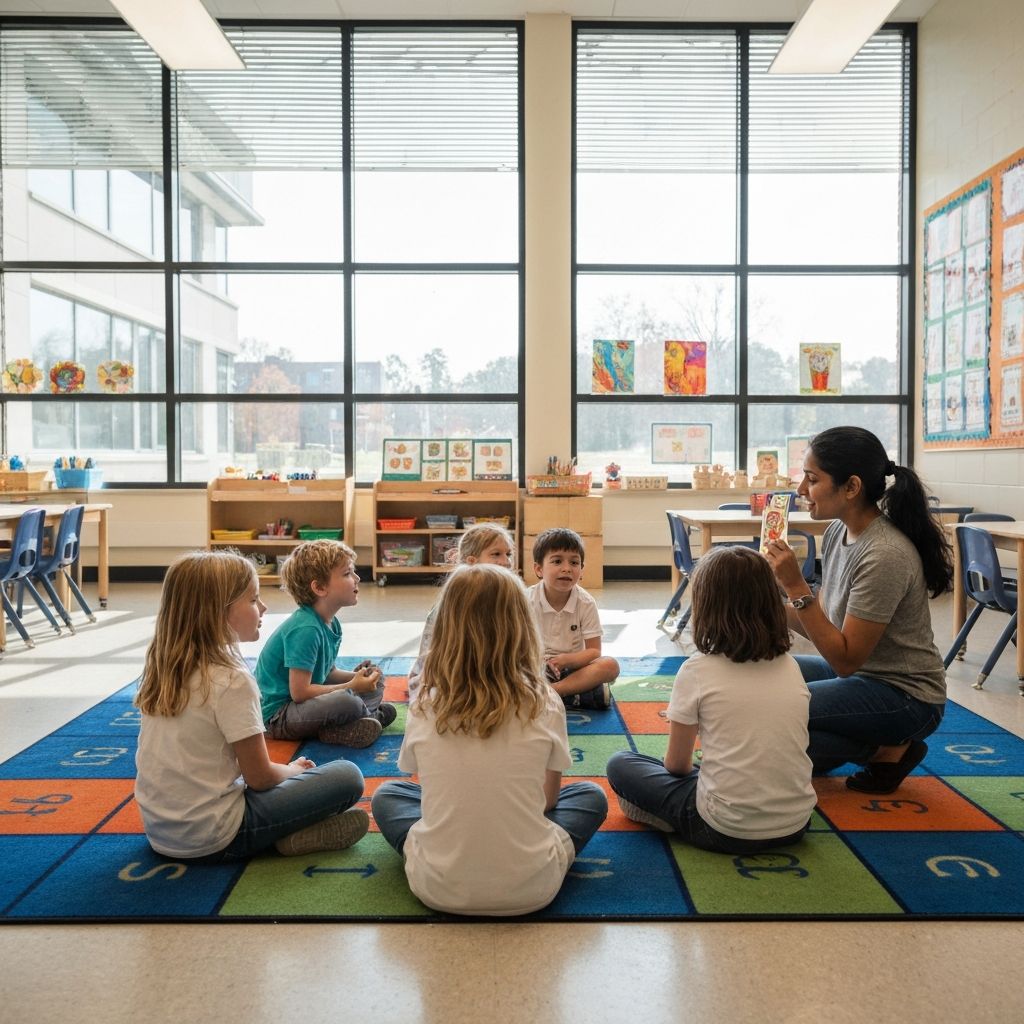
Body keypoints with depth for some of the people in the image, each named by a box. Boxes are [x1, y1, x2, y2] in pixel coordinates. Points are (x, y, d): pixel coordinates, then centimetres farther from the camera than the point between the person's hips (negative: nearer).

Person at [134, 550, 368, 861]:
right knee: (347, 776, -3)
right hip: (212, 839, -7)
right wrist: (295, 769, 7)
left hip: (159, 828, 8)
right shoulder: (232, 681, -21)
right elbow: (260, 777, -15)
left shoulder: (163, 668, 2)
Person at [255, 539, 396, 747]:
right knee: (345, 700, -36)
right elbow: (299, 692, -26)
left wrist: (354, 677, -5)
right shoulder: (305, 629, -25)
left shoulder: (332, 624, 3)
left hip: (307, 703, 10)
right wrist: (351, 686, -18)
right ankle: (373, 715, -2)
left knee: (376, 679, 13)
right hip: (278, 716, -10)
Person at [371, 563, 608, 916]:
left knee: (386, 796, 27)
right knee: (591, 796, 24)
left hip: (439, 888, 1)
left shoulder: (424, 705, -8)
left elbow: (434, 787, 7)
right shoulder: (544, 704, -10)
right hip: (530, 890, 0)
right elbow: (548, 798, 4)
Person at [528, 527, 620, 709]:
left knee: (610, 665, -26)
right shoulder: (527, 600, -11)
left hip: (573, 665, 1)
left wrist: (565, 659, -25)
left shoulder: (586, 603, -8)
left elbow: (594, 651, -7)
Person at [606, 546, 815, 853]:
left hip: (726, 831, -5)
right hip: (795, 826, 5)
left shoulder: (697, 671, -12)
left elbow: (676, 763, -2)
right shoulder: (790, 667, 1)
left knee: (620, 765, 12)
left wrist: (689, 770, 21)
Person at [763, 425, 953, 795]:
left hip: (904, 695, -9)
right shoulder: (838, 532, -2)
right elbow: (824, 624, 4)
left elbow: (846, 659, -24)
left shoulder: (884, 555, -27)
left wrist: (796, 589, -30)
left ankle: (886, 749, -1)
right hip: (855, 669, 9)